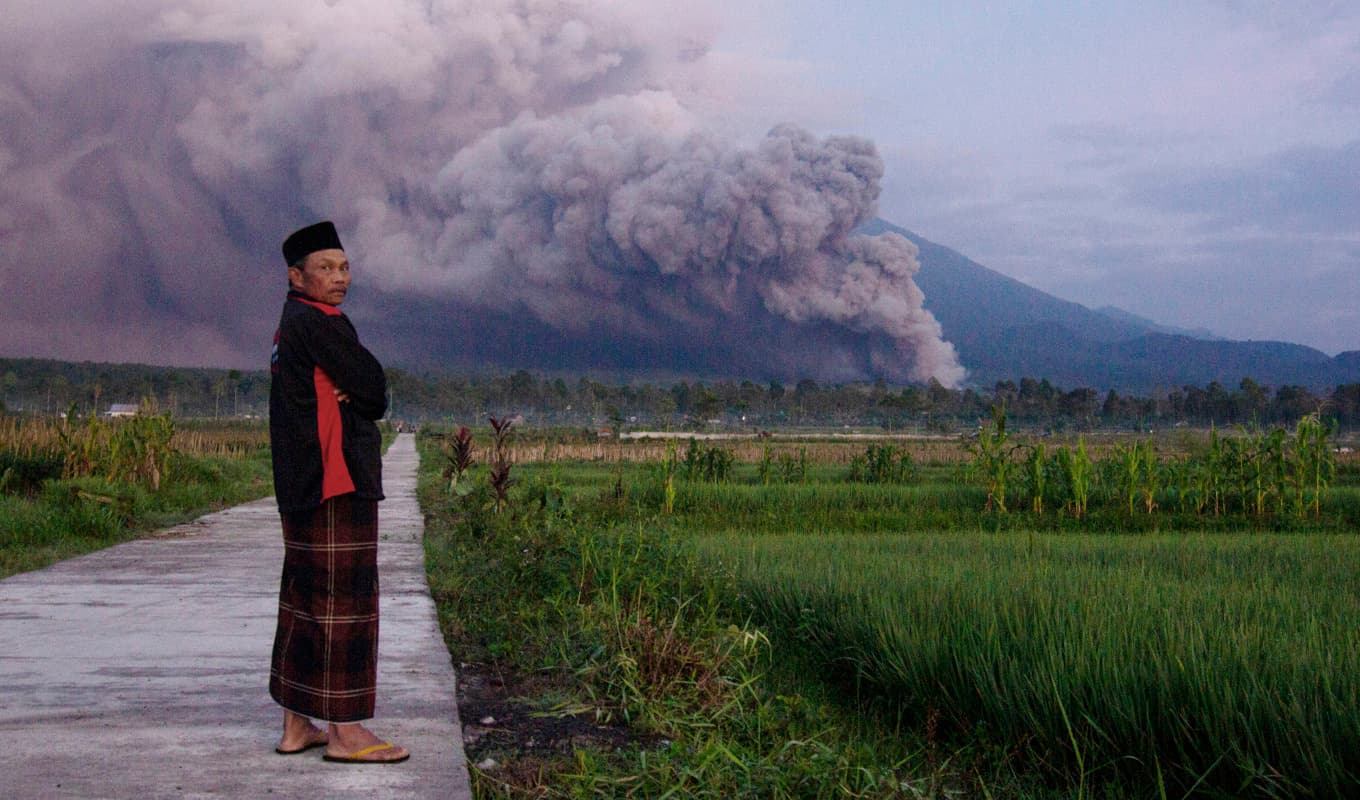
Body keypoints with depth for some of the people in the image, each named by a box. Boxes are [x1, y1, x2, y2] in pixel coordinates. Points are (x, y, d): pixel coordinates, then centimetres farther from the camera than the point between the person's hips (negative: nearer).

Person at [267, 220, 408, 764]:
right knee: (345, 599, -7)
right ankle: (344, 731, -4)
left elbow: (364, 393, 18)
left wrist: (348, 395, -3)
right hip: (337, 481, -11)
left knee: (305, 597, 12)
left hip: (303, 487, 11)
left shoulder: (291, 326, 19)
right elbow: (375, 390, -12)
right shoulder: (318, 324, -13)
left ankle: (297, 725, 19)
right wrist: (358, 396, 8)